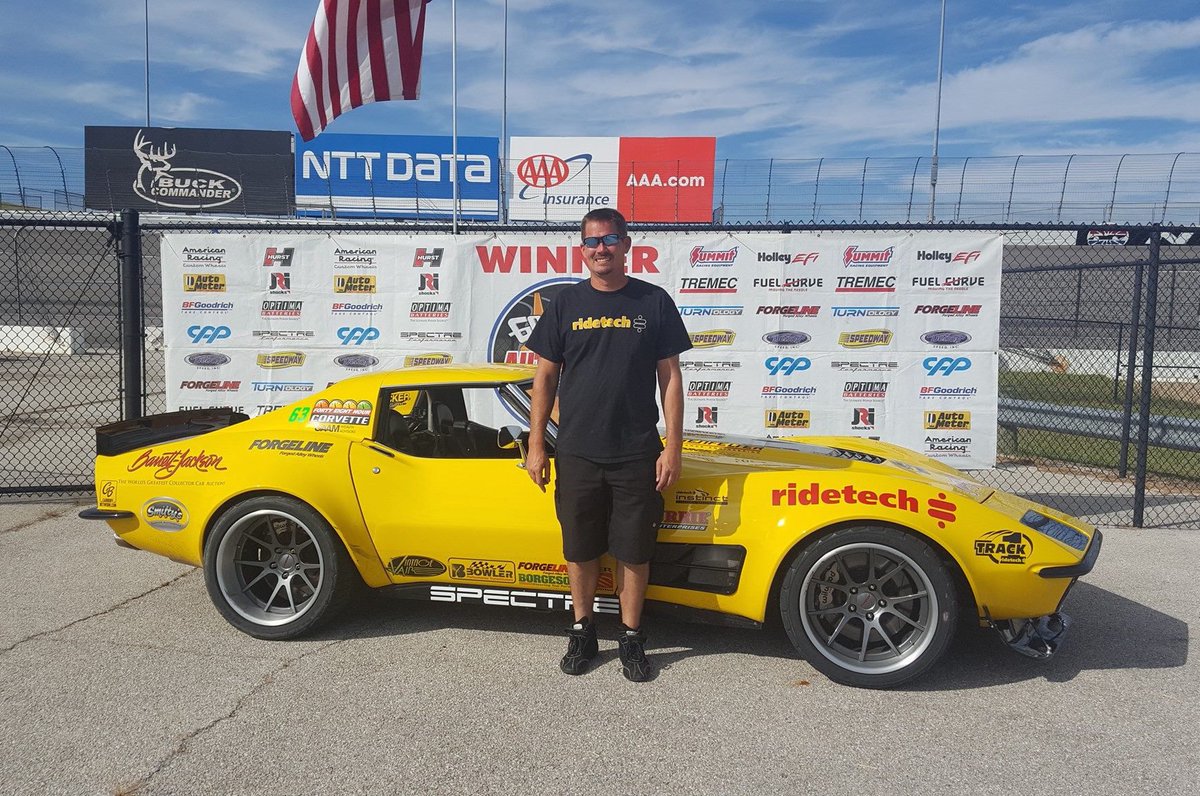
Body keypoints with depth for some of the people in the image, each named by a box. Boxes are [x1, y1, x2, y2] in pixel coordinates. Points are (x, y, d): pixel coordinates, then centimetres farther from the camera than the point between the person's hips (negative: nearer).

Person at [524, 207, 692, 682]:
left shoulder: (654, 302, 1)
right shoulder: (565, 304, 4)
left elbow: (670, 377, 2)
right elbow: (545, 377, 6)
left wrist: (673, 447, -3)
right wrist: (536, 446, 2)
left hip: (637, 455, -1)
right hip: (577, 454, 1)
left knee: (634, 551, 7)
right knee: (580, 548, 11)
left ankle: (631, 638, 24)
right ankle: (582, 632, 30)